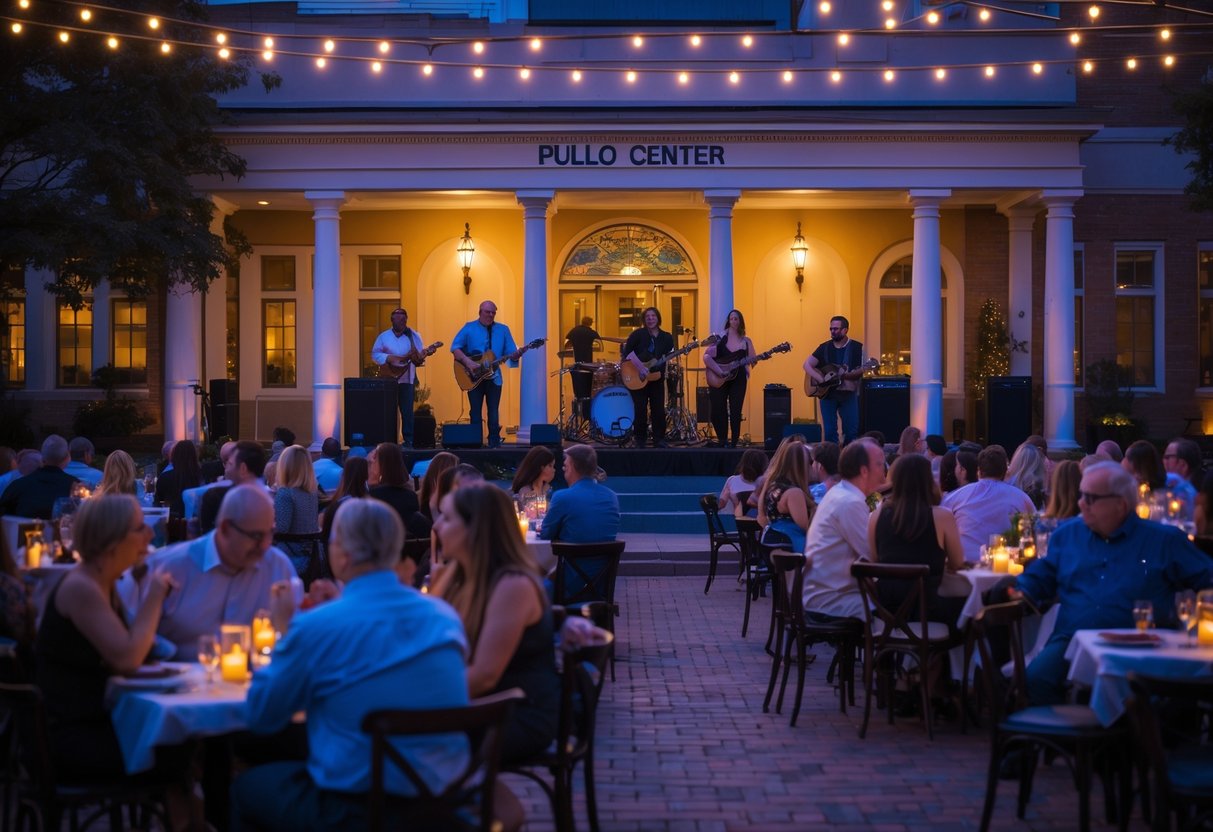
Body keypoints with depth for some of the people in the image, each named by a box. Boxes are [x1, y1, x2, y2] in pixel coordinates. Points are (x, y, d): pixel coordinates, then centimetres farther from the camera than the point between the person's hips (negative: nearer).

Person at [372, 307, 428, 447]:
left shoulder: (414, 335, 4)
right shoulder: (384, 336, 5)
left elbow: (420, 354, 1)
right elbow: (374, 354, 2)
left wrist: (420, 358, -22)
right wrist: (389, 358, -14)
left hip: (407, 379, -1)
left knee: (407, 411, -4)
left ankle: (408, 441, 1)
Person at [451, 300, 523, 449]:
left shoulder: (503, 330, 8)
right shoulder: (469, 328, 0)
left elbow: (511, 354, 5)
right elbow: (455, 348, -7)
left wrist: (516, 355, -19)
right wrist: (467, 361, -21)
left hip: (494, 376, 2)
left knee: (494, 413, 3)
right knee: (476, 413, 1)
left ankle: (494, 442, 8)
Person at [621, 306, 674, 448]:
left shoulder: (666, 337, 4)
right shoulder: (638, 334, -6)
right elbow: (627, 351, -15)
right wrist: (639, 367, -23)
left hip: (656, 377, 3)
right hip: (637, 379, -3)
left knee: (659, 410, 2)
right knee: (640, 410, -1)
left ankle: (659, 440, 11)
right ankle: (640, 440, 10)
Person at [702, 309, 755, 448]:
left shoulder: (746, 341, 8)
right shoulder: (721, 338, -1)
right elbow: (707, 356, -9)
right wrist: (719, 371, -17)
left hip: (738, 379, 1)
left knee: (735, 412, -3)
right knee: (718, 411, -1)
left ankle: (733, 442, 2)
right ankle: (722, 440, 15)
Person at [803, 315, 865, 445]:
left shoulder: (857, 347, 0)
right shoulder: (824, 347, 5)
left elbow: (861, 371, -4)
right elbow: (807, 365, 1)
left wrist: (846, 375, -22)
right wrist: (820, 379, -14)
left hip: (848, 394, -1)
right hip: (827, 393, 1)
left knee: (852, 431, -3)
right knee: (830, 431, -1)